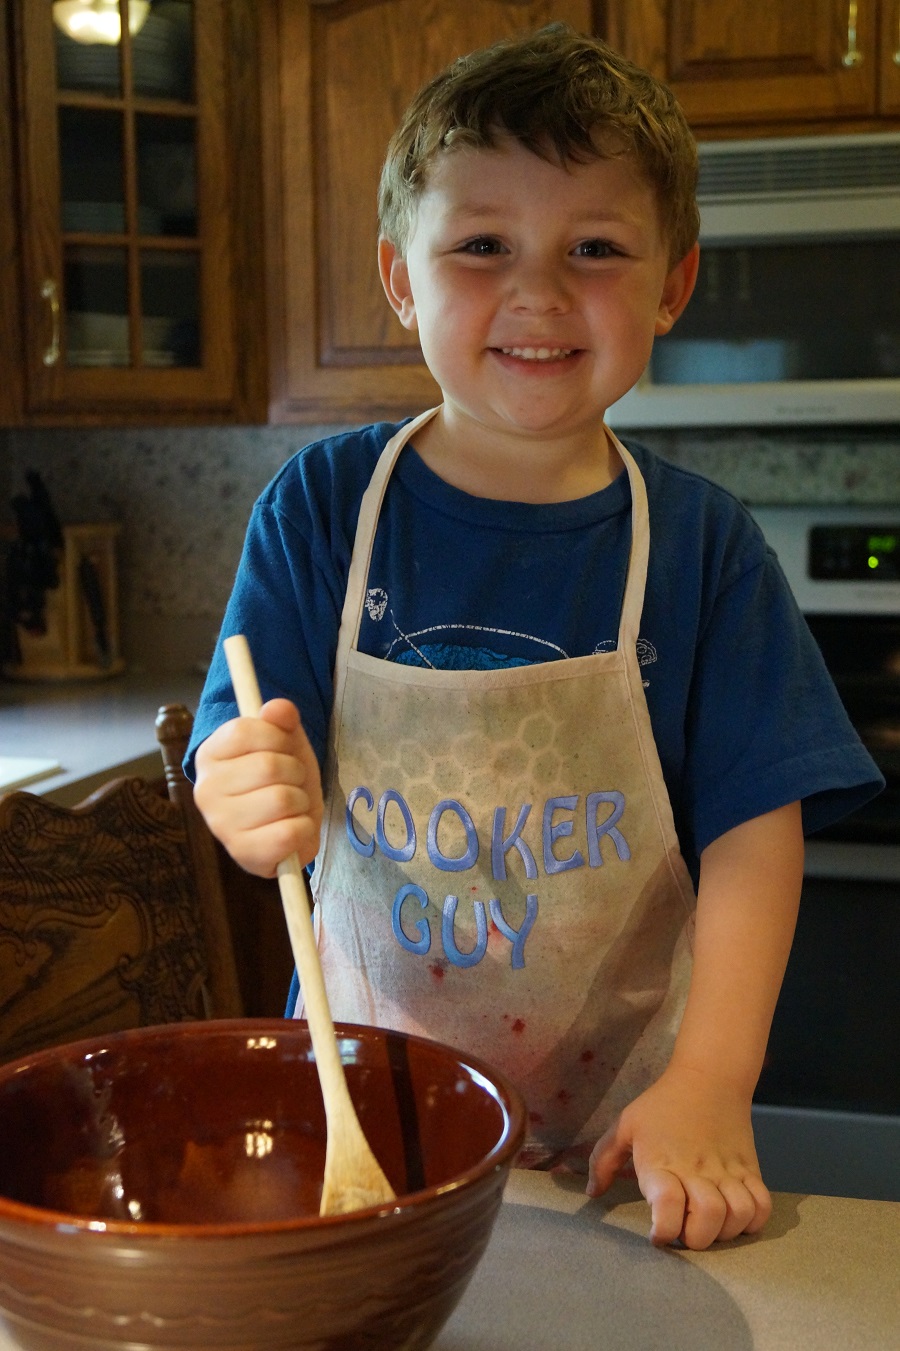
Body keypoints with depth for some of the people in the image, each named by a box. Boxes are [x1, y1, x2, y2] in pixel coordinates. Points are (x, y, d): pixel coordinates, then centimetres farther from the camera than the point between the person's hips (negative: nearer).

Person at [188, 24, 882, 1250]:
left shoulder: (703, 545, -6)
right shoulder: (321, 505, -6)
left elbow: (753, 827, -8)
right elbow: (249, 776, -8)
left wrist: (711, 1083, -19)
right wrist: (263, 807, -32)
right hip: (360, 1102, 1)